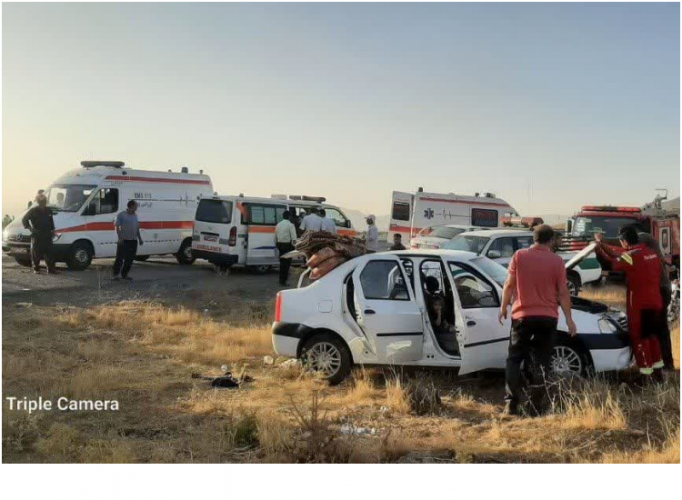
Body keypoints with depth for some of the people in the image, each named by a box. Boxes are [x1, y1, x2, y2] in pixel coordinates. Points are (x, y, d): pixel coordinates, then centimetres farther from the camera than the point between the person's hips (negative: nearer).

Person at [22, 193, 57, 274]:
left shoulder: (48, 211, 13)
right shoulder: (33, 211, -2)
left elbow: (51, 221, 24)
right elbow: (24, 220, 1)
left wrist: (52, 230, 16)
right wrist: (29, 228, -8)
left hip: (47, 235, 4)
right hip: (37, 236, -4)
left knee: (49, 252, 1)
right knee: (36, 253, 0)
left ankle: (51, 269, 3)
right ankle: (36, 268, 9)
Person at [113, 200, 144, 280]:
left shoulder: (135, 216, 15)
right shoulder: (121, 215, -4)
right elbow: (117, 227, -8)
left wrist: (140, 239, 17)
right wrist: (120, 238, -18)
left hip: (133, 241, 6)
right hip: (124, 241, -6)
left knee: (130, 259, 7)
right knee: (120, 258, -5)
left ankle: (124, 274, 16)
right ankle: (115, 274, 2)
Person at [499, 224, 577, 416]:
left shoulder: (519, 256, -2)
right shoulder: (557, 261, -2)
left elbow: (509, 284, -2)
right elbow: (563, 293, -2)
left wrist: (503, 307, 10)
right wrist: (569, 318, 4)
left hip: (523, 315, 0)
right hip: (547, 318, 0)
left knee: (514, 359, 9)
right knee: (541, 362, 8)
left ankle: (511, 403, 1)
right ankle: (536, 405, 7)